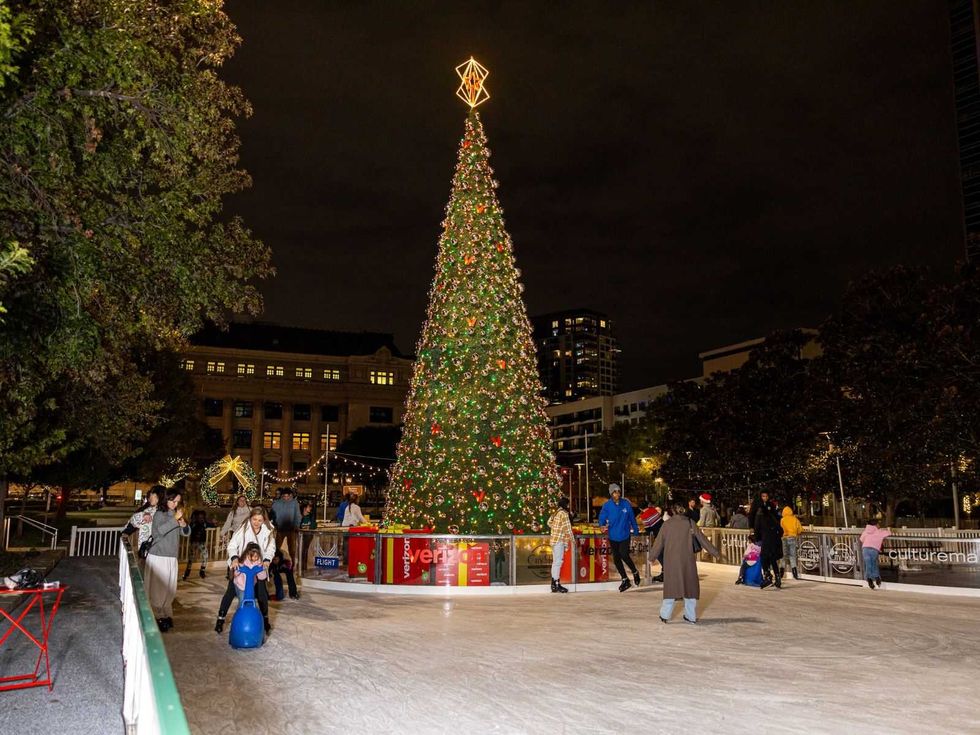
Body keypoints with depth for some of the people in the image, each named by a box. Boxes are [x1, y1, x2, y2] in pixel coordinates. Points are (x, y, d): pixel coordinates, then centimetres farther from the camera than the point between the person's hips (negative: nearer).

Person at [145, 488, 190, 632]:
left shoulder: (177, 514, 10)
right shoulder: (159, 514, -6)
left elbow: (186, 533, 10)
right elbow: (161, 530, -22)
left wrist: (183, 524, -10)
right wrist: (175, 520, -27)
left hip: (172, 557, 5)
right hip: (158, 556, -5)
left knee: (169, 588, 9)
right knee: (157, 588, -3)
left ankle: (166, 615, 19)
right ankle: (157, 617, 3)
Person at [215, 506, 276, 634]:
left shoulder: (268, 530, -14)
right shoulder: (244, 528, -21)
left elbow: (271, 548, -12)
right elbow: (232, 545, -21)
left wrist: (267, 560, -32)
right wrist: (234, 558, -39)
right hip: (239, 565, -2)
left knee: (262, 593, 1)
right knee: (231, 591, 0)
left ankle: (265, 619, 19)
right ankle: (220, 619, 14)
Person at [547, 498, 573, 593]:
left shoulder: (555, 513, 13)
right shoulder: (564, 513, -12)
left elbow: (549, 522, 20)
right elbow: (567, 528, -13)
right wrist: (572, 539, -5)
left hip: (554, 539, 9)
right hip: (560, 540, -9)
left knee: (555, 561, 13)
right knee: (558, 561, -7)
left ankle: (554, 583, 17)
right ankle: (556, 584, -6)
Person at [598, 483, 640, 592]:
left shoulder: (626, 504, -5)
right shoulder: (607, 505, -6)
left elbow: (632, 518, 4)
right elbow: (602, 518, -8)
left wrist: (636, 530, 5)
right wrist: (602, 525, -29)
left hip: (624, 535, -2)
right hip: (613, 536, 2)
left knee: (624, 555, -14)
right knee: (616, 559, 8)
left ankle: (635, 573, 14)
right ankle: (625, 580, 24)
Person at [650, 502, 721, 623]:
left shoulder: (667, 524, 0)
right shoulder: (690, 523, 1)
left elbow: (659, 542, 4)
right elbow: (702, 539, 4)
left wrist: (652, 555, 15)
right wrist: (714, 552, 13)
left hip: (671, 560, 0)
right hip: (687, 560, 0)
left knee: (671, 585, 5)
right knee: (689, 585, 10)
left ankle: (665, 615, 3)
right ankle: (691, 616, 15)